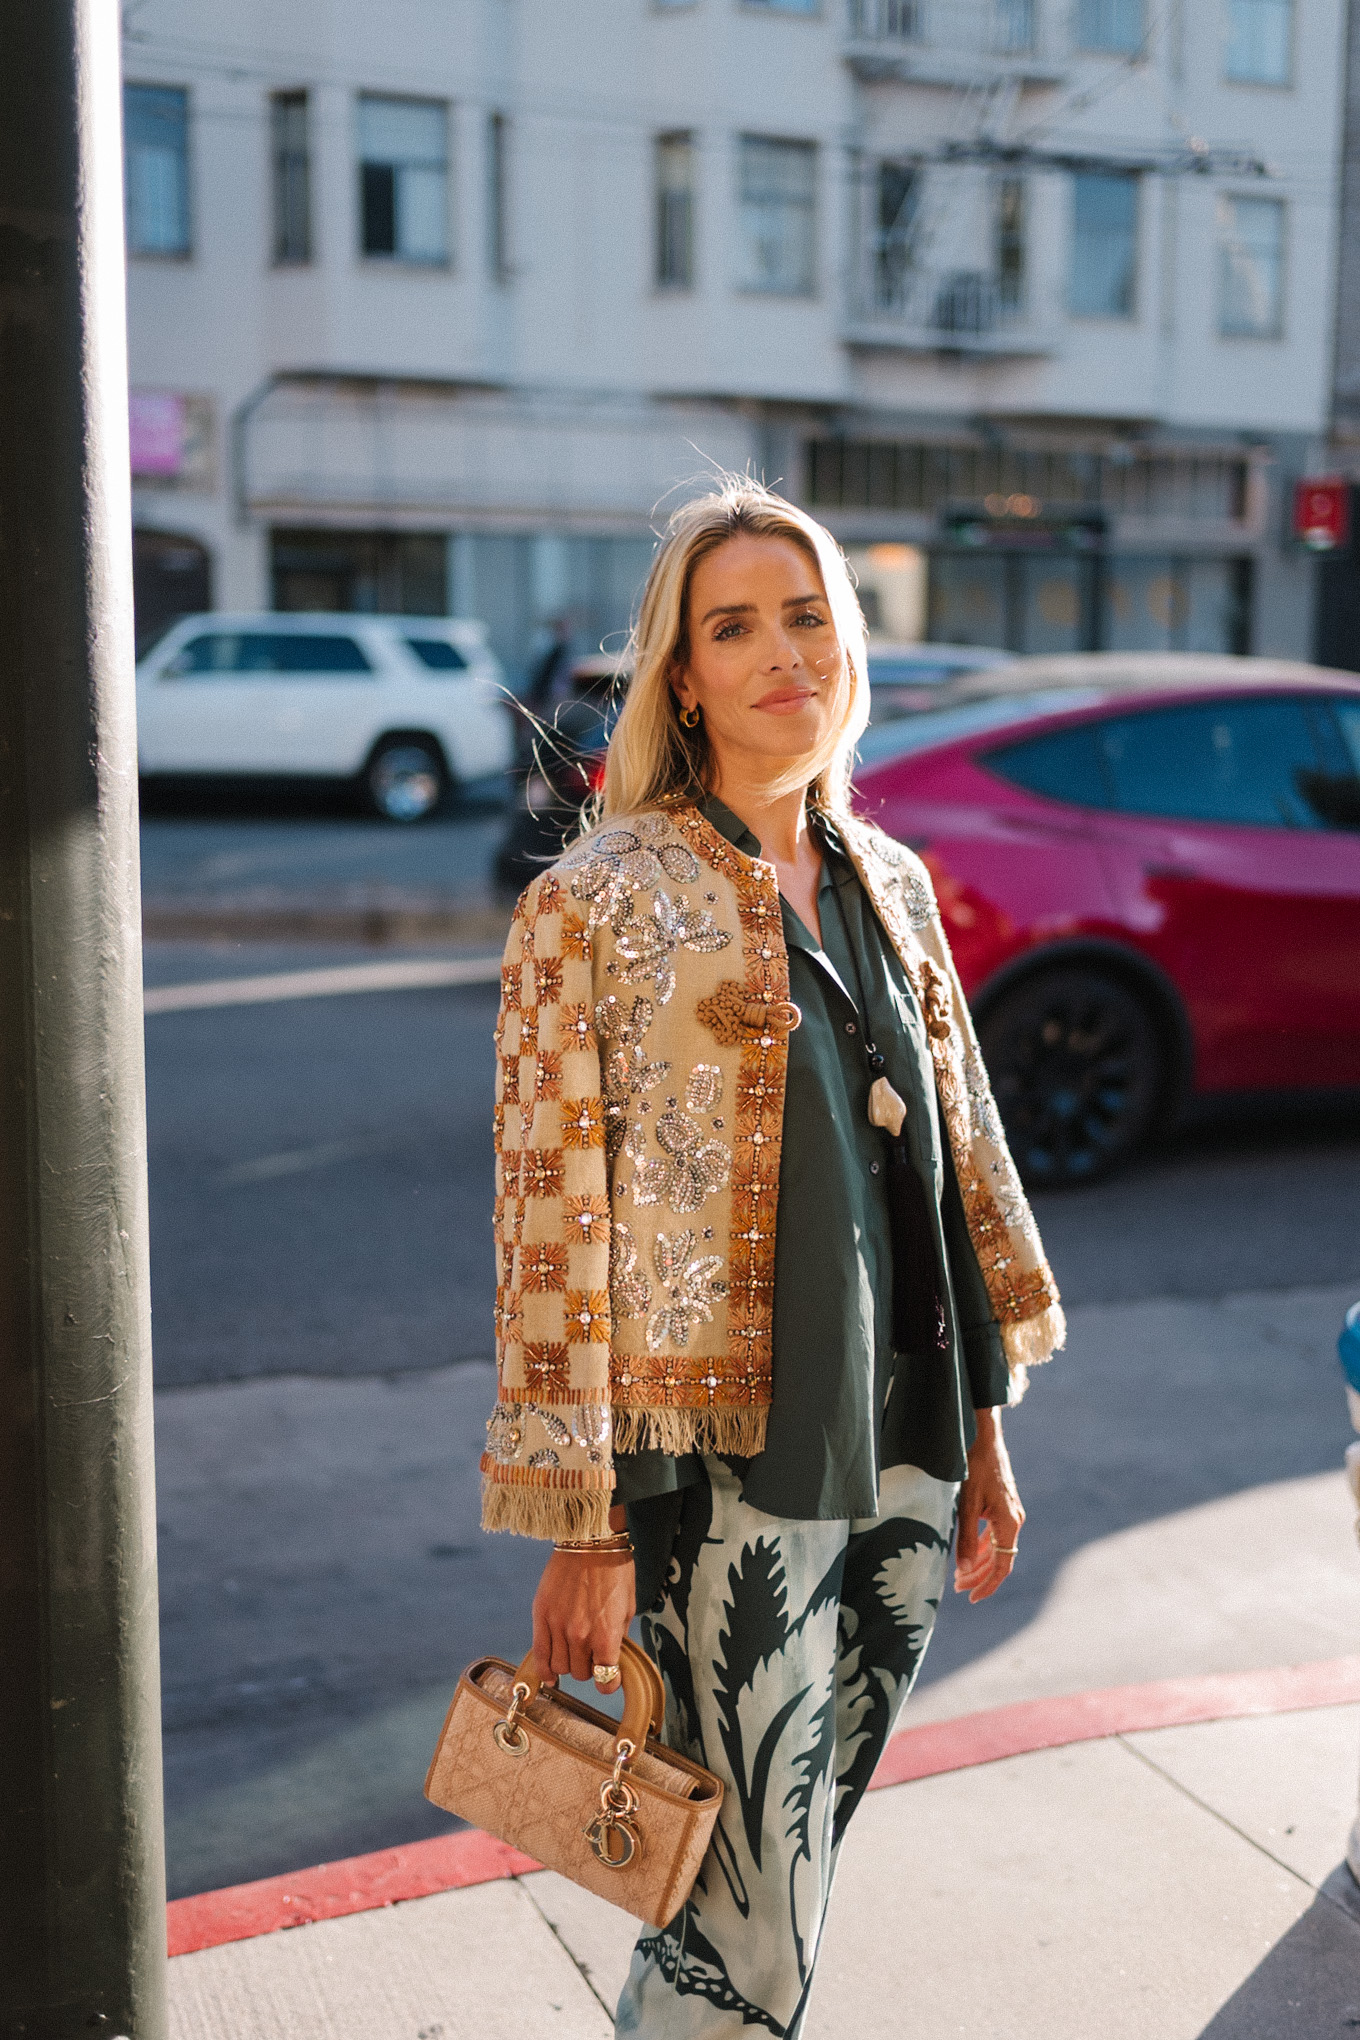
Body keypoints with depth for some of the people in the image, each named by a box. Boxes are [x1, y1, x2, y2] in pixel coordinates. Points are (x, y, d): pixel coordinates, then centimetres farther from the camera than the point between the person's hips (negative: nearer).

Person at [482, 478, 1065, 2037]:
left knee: (781, 1882, 18)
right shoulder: (600, 902, -10)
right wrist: (583, 1528, -12)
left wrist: (983, 1436, 15)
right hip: (723, 1472, -6)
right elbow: (553, 1225, -11)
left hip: (902, 1456, 6)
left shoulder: (889, 880, 9)